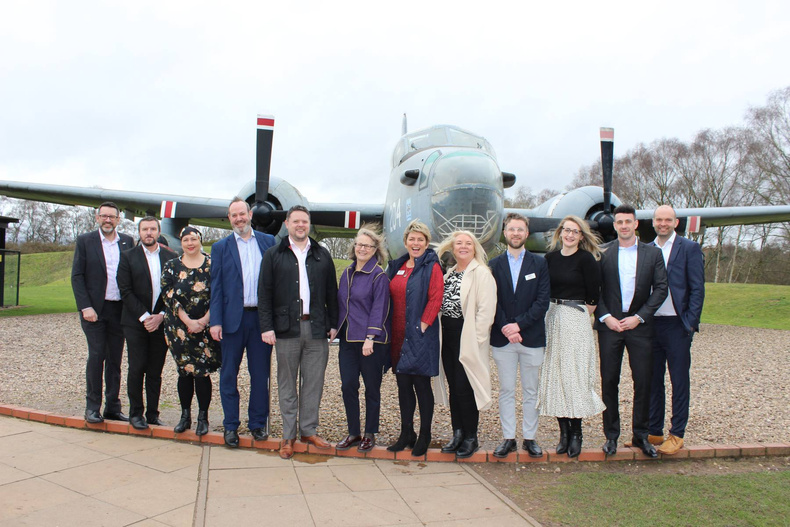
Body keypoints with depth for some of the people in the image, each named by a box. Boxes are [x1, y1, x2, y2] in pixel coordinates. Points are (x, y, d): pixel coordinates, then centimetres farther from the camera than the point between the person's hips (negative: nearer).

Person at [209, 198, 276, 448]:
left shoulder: (268, 241, 7)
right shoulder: (221, 247, 5)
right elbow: (216, 287, 2)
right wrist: (215, 321, -6)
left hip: (262, 318, 1)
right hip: (233, 318, 0)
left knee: (260, 373, 8)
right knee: (229, 375, 7)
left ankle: (258, 423, 21)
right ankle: (231, 425, 20)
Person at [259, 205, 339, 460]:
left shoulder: (322, 255, 11)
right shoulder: (273, 255, 5)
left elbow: (331, 292, 11)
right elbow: (264, 293, 1)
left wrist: (333, 323, 5)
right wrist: (266, 326, -6)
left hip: (316, 328, 2)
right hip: (287, 328, -2)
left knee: (314, 382, 6)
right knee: (287, 384, 7)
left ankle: (309, 430, 20)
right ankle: (288, 436, 17)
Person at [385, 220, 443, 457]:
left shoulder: (432, 267, -6)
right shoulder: (397, 267, 14)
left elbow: (436, 299, -13)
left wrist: (423, 324, -16)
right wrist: (390, 328, 10)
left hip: (420, 335, -6)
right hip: (399, 335, 6)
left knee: (422, 385, 2)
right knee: (403, 385, 12)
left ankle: (424, 436, 15)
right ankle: (406, 434, 23)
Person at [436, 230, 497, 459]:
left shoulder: (481, 273, -8)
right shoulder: (449, 273, 16)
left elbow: (486, 308, -15)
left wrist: (476, 338, -17)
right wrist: (440, 334, 7)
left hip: (468, 338, -7)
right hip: (448, 337, 7)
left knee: (465, 388, -3)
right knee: (453, 387, 11)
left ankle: (471, 438, 12)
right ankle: (457, 434, 22)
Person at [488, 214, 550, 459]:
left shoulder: (539, 264, 4)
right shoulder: (495, 265, 6)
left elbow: (542, 301, -4)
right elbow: (492, 301, 1)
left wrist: (519, 324, -14)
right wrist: (505, 328, -13)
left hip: (531, 337, 0)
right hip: (502, 338, 1)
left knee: (530, 392, 8)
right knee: (506, 391, 6)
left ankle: (530, 438, 18)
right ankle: (508, 438, 16)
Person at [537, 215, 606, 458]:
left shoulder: (586, 259, -6)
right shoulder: (551, 257, 8)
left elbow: (593, 296, -5)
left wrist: (581, 315, 2)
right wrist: (553, 314, 5)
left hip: (576, 320, -5)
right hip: (551, 319, 5)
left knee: (574, 374, -3)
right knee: (554, 375, 5)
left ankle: (576, 432, 7)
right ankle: (563, 430, 15)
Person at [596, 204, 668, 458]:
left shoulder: (652, 253, 6)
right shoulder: (602, 253, 4)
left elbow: (660, 289, 2)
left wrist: (639, 317, -7)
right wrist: (605, 317, -9)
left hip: (639, 324, 1)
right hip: (609, 324, 0)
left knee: (643, 381, 3)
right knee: (609, 381, 4)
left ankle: (641, 435, 18)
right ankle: (611, 435, 15)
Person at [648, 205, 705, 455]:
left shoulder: (689, 248, -2)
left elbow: (697, 289, -5)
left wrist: (690, 322, -10)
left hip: (677, 325, -4)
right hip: (650, 324, 4)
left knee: (679, 381, 4)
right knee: (652, 379, 10)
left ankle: (677, 435, 14)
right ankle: (653, 432, 21)